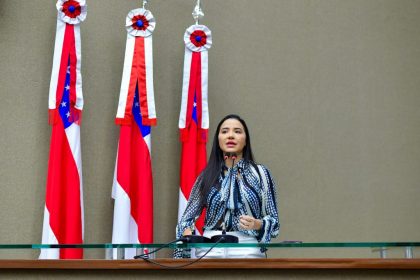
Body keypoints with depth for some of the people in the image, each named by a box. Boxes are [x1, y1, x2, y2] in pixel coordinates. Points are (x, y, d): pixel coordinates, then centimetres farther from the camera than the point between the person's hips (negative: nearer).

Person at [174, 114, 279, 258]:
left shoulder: (260, 173, 6)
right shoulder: (207, 176, 10)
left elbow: (273, 220, 6)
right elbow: (188, 216, 8)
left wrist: (258, 225, -14)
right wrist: (187, 232, -13)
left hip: (247, 250, -1)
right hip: (209, 249, 2)